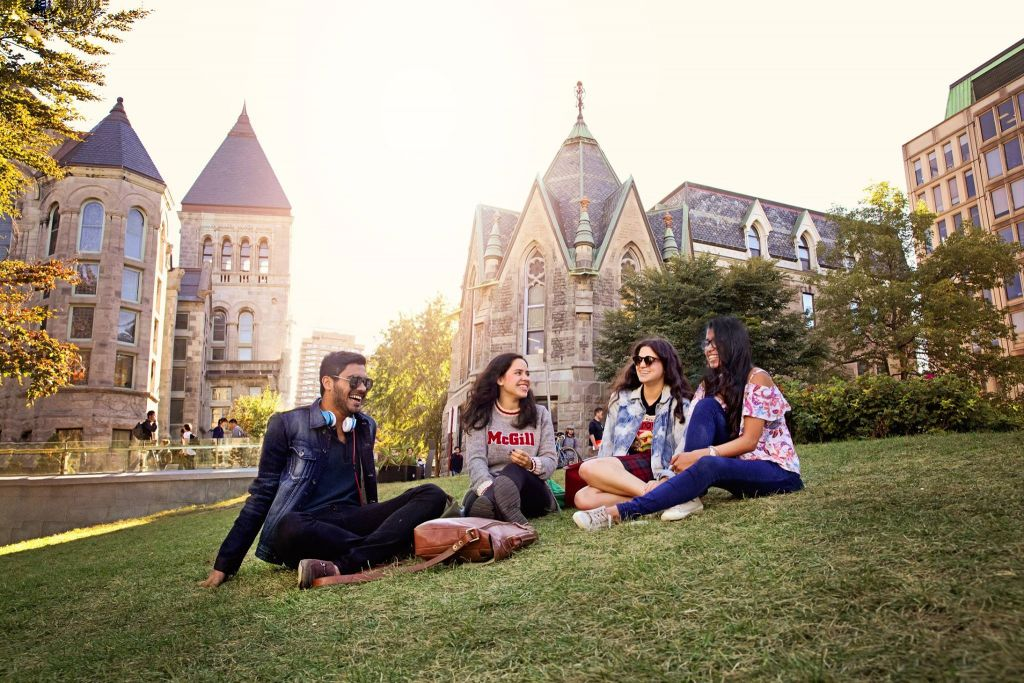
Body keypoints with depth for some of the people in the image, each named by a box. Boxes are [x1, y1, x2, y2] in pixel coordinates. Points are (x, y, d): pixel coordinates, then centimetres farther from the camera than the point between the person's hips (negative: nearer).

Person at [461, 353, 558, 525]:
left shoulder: (540, 414, 11)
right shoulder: (481, 415, 6)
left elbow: (550, 460, 4)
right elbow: (475, 459, -8)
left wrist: (531, 464, -22)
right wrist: (489, 489, -31)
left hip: (530, 493, -1)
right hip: (491, 487, 2)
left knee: (516, 470, -37)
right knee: (474, 498, -33)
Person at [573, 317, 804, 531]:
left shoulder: (757, 379, -10)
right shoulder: (712, 382, 9)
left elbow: (749, 441, -17)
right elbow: (696, 432, -4)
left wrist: (697, 455, -26)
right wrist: (683, 460, -24)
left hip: (777, 470, -5)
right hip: (737, 464, 6)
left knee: (707, 465, -37)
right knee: (706, 405, -19)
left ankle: (619, 512, -43)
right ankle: (689, 495, -27)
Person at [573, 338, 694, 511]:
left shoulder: (679, 404, 4)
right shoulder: (621, 399, 17)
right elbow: (608, 444, 14)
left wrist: (664, 480, -26)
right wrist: (604, 476, 2)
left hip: (657, 470, -5)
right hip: (623, 476, 5)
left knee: (589, 468, -28)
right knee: (583, 498, -26)